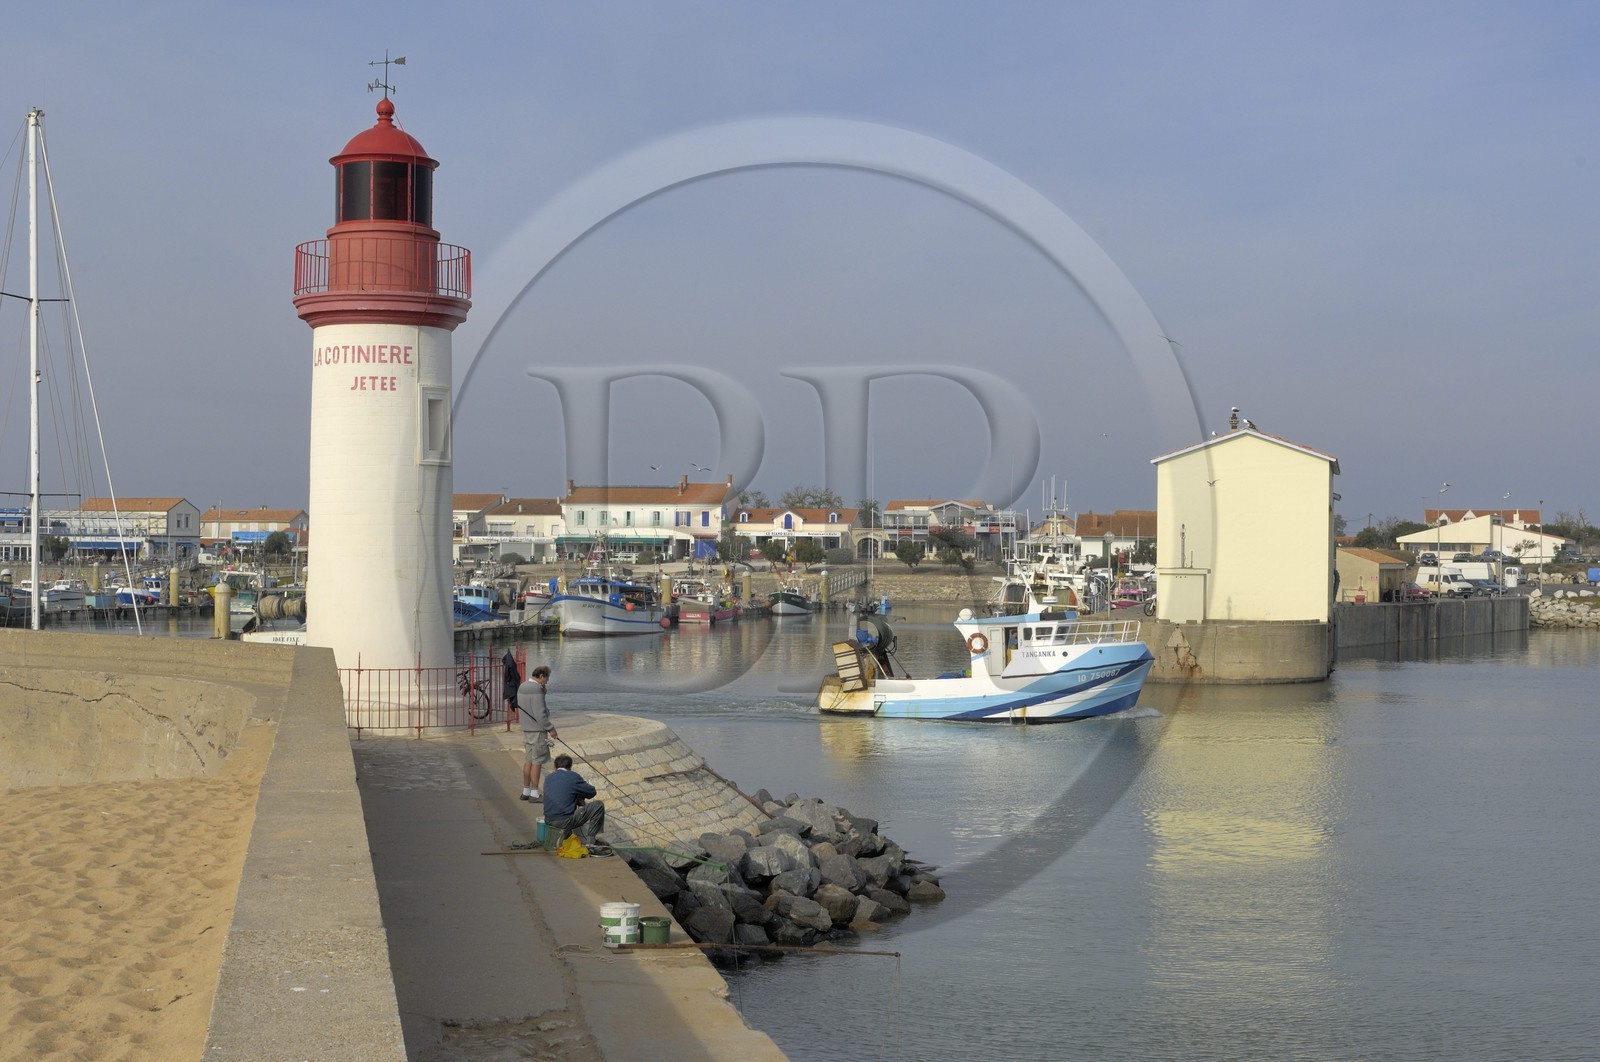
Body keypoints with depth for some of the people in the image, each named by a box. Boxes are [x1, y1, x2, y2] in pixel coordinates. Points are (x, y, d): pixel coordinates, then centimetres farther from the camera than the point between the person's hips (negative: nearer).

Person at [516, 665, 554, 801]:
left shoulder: (522, 687, 11)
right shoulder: (536, 689, -19)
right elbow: (539, 714, -22)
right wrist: (550, 729, -15)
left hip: (527, 729, 9)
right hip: (537, 730, -9)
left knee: (528, 760, 15)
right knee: (537, 762, -4)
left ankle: (526, 791, 21)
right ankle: (534, 793, -1)